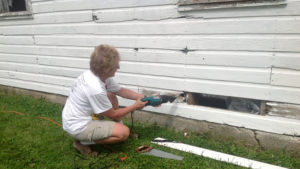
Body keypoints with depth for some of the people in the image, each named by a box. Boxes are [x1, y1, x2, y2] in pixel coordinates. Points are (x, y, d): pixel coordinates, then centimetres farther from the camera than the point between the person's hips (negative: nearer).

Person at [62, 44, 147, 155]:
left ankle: (117, 129, 17)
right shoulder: (96, 89, -31)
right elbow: (112, 115, -15)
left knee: (111, 96, 13)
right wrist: (135, 106, -5)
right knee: (124, 132, -18)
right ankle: (82, 142, -4)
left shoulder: (92, 74, -5)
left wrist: (144, 98, 2)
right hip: (77, 127, -9)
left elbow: (121, 91, 6)